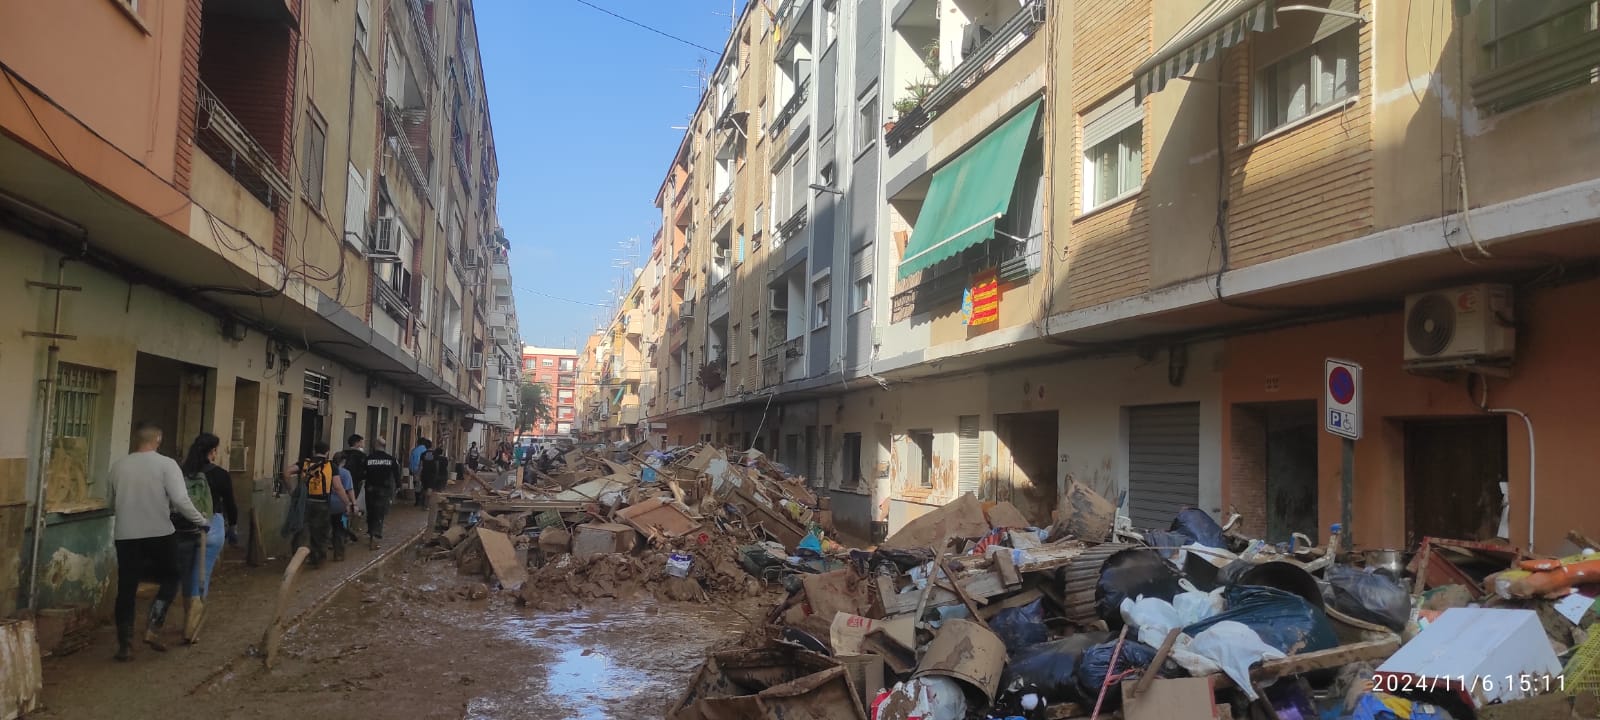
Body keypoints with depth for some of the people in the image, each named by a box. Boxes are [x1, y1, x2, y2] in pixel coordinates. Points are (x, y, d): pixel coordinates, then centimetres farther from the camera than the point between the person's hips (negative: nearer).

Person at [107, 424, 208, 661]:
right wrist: (201, 521, -3)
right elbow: (180, 500, -16)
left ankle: (125, 645, 11)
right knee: (170, 579, 17)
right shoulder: (166, 464, -7)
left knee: (126, 589, 9)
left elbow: (111, 503, 16)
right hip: (160, 534, -3)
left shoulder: (118, 465, 6)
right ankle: (153, 628, 4)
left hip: (125, 536, 3)